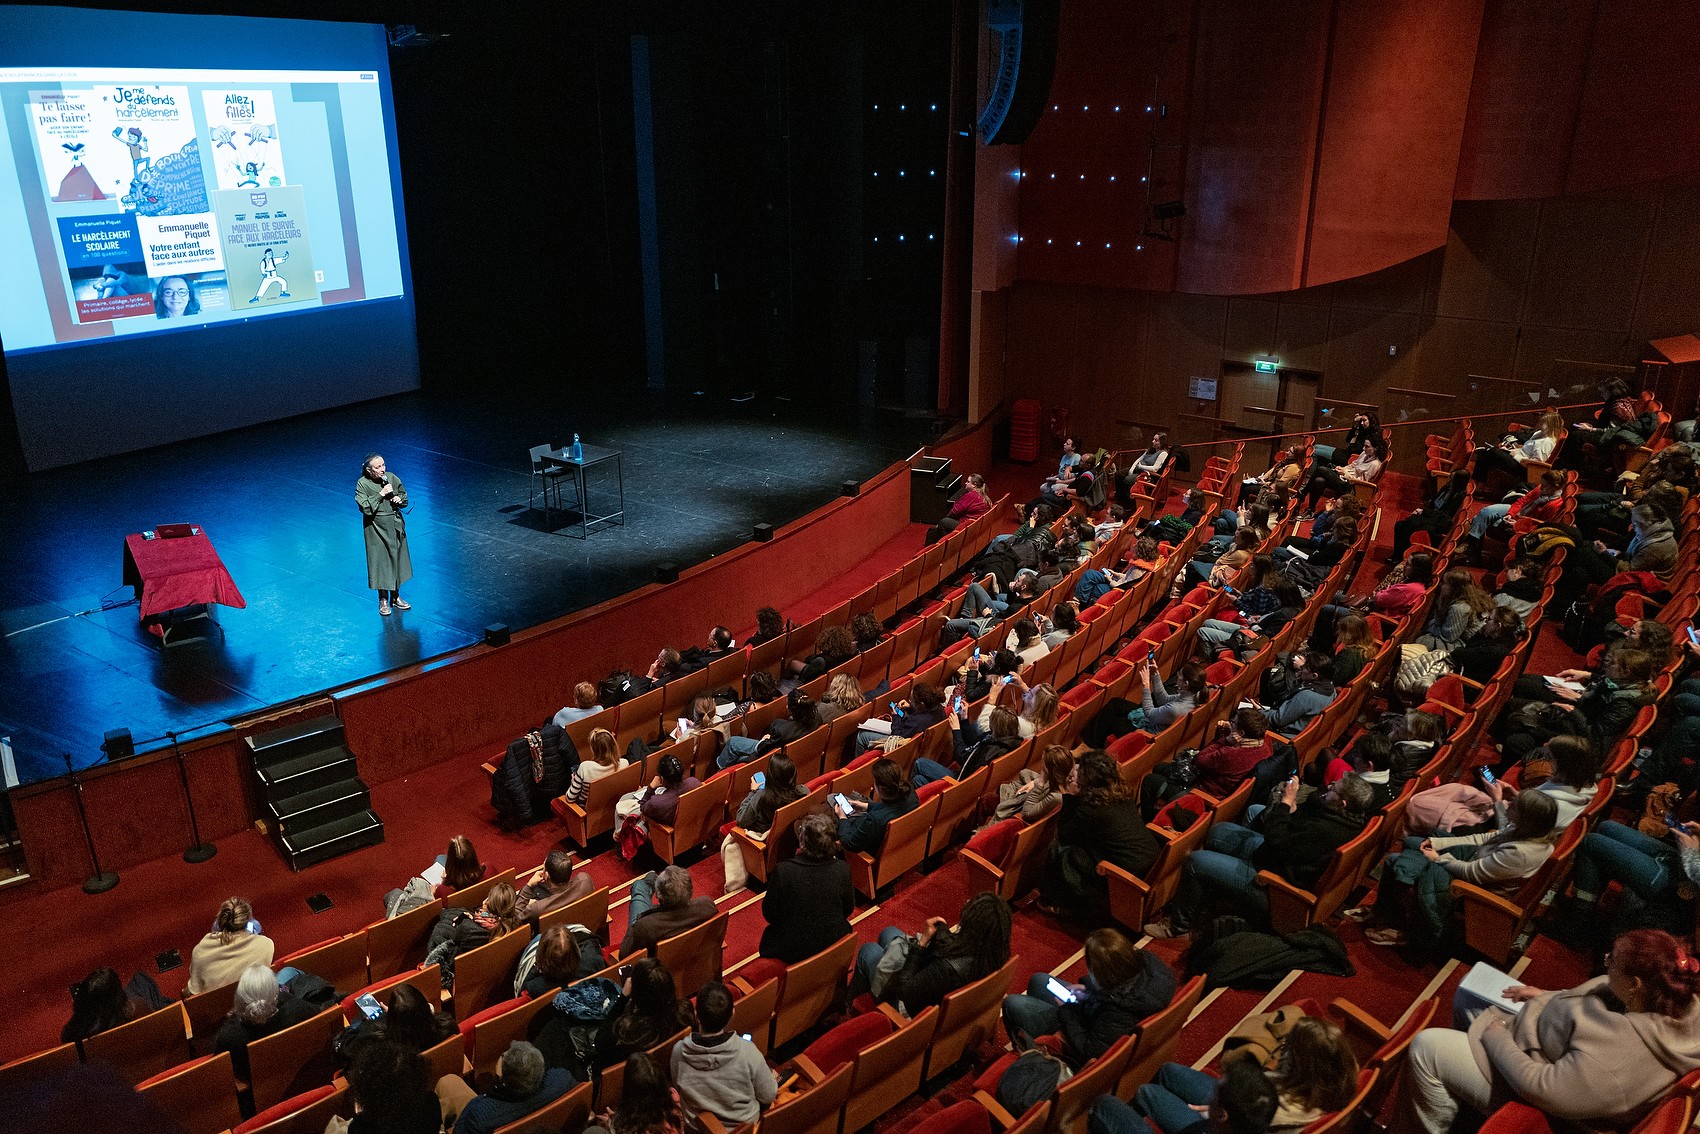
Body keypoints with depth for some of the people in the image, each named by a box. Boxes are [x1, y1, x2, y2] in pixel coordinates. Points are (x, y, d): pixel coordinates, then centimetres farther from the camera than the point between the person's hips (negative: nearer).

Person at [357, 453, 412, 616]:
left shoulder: (392, 477, -2)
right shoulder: (362, 484, -13)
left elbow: (404, 496, 11)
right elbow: (365, 508, -19)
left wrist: (399, 499, -11)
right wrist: (381, 495, -23)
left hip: (395, 526, 4)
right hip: (377, 528, -4)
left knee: (397, 558, 12)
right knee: (380, 560, 3)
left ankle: (395, 596, 27)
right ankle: (383, 600, 17)